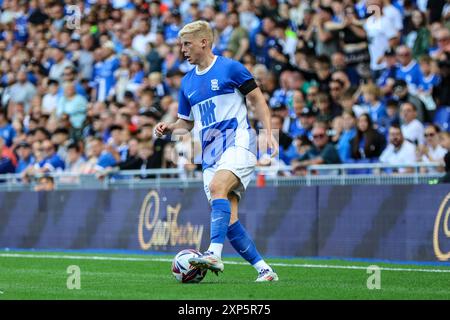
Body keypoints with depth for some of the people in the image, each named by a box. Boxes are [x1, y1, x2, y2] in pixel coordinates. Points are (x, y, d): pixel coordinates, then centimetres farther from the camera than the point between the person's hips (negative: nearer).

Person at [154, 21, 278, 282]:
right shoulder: (187, 83, 17)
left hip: (238, 143, -6)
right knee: (228, 220, -4)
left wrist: (269, 133, -9)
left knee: (217, 186, -32)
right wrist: (169, 129, 2)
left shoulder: (230, 68, 0)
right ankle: (264, 270, 4)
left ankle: (215, 254, -43)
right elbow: (186, 123, 24)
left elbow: (258, 100, 2)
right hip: (210, 156, 6)